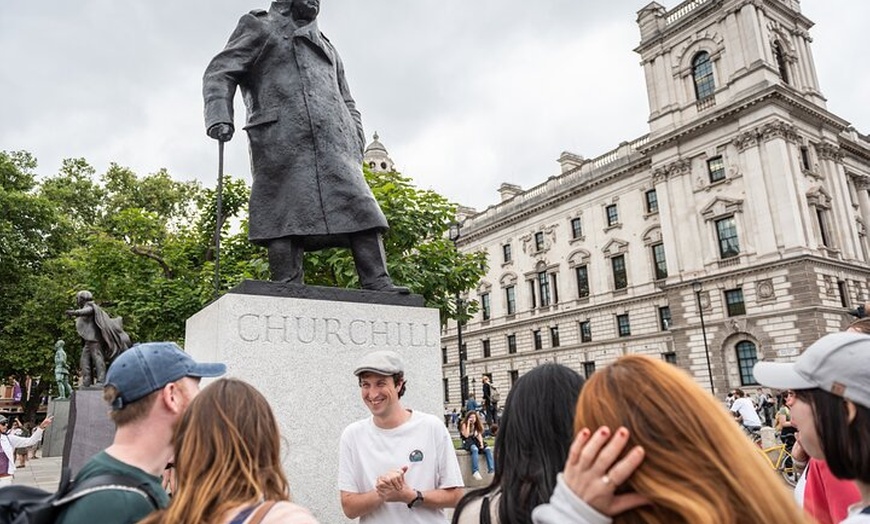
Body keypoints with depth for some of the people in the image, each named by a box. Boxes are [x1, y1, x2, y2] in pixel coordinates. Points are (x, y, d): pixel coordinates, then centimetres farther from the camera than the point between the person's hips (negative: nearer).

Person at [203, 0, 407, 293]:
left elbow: (348, 104, 33)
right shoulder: (260, 28, 20)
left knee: (360, 208, -10)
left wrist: (356, 143, 14)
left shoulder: (326, 48, 36)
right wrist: (219, 117, -12)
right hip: (282, 142, -4)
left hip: (333, 145, 5)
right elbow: (219, 73, 8)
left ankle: (377, 285, -15)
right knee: (285, 214, -14)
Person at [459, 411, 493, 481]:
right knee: (475, 449, -38)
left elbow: (479, 435, 9)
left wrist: (481, 443, -10)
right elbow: (466, 435, -14)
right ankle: (475, 472, -47)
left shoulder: (477, 426, 18)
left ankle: (491, 469, -31)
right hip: (468, 443, -5)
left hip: (476, 442, 5)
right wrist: (468, 424, -11)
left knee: (488, 449, -23)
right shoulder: (464, 425, 1)